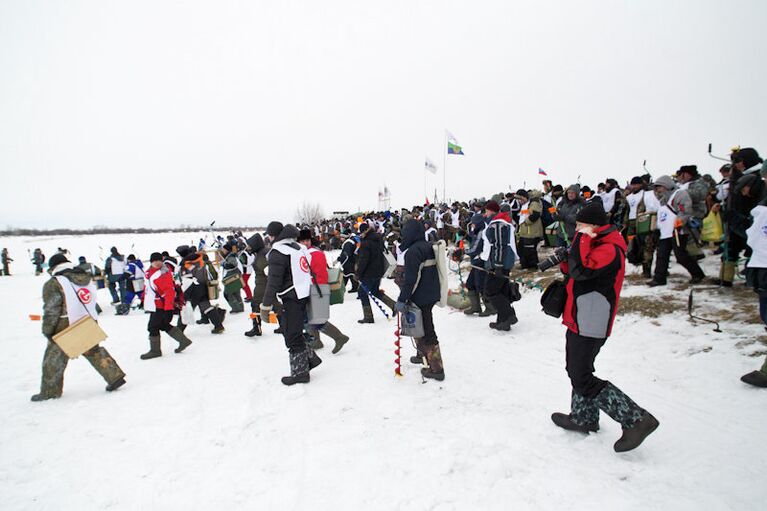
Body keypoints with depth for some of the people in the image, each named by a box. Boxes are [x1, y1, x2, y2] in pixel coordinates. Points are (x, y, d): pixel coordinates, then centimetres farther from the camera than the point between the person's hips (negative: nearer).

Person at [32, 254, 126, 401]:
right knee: (94, 352, 15)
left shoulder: (53, 284, -11)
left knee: (53, 358, 11)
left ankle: (49, 391, 22)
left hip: (66, 329, -6)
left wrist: (47, 331, -4)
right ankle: (115, 376, 8)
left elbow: (51, 310, -12)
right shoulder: (84, 279, 8)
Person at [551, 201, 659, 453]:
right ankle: (584, 417, 36)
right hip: (581, 320, 10)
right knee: (577, 371, 21)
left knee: (583, 380, -4)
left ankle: (636, 419, 3)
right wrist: (565, 260, -4)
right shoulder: (598, 244, 13)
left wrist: (582, 238, -22)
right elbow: (574, 270, 18)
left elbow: (580, 271, -31)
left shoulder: (610, 249, -20)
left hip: (589, 325, -10)